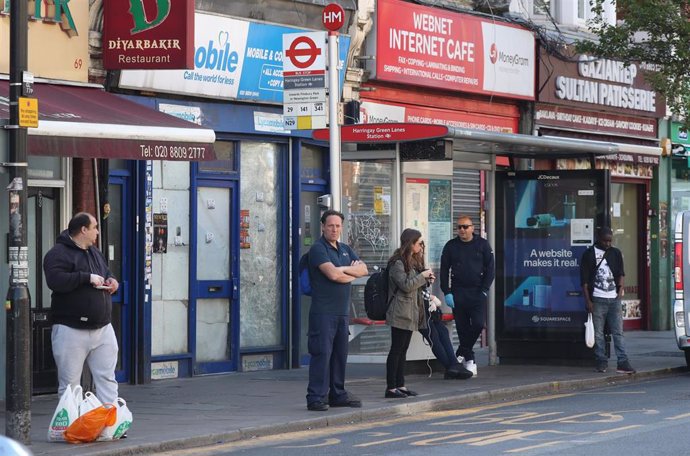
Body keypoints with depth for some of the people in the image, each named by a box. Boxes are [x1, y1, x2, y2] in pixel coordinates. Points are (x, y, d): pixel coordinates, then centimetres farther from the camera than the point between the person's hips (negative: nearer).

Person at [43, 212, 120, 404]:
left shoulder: (95, 252, 17)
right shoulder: (59, 254, -9)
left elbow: (106, 272, 33)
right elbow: (55, 280, -25)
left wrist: (111, 281, 8)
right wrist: (88, 277, -22)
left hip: (102, 329, 7)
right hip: (71, 330, -7)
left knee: (107, 379, 3)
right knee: (70, 384, 0)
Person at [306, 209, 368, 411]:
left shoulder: (345, 249, 19)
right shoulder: (318, 249, -6)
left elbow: (363, 269, 9)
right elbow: (332, 274, -19)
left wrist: (344, 269, -9)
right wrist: (352, 272, -1)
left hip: (343, 311, 8)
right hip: (323, 311, -8)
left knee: (340, 354, 11)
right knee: (322, 353, -9)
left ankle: (337, 394, 19)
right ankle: (316, 397, -7)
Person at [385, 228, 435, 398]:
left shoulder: (413, 261, 18)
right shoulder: (397, 263, -13)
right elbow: (406, 285, -20)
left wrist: (427, 281, 8)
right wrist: (422, 276, -11)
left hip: (411, 313, 9)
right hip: (401, 313, -9)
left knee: (402, 350, 11)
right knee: (396, 350, -7)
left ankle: (400, 385, 13)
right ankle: (391, 387, -6)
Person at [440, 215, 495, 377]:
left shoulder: (483, 245, 4)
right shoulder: (451, 246, 7)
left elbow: (490, 269, 3)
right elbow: (444, 271, 7)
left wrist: (484, 290, -8)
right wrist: (447, 292, -3)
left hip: (477, 292, -1)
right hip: (458, 293, 1)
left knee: (478, 324, -13)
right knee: (462, 327, 2)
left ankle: (462, 352, 4)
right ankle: (469, 360, 10)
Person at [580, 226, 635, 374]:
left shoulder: (616, 253, 13)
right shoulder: (589, 254, 1)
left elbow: (620, 273, 19)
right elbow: (584, 280, -1)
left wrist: (620, 287, 0)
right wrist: (588, 301, -6)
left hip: (614, 299, 3)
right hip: (597, 299, -3)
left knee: (618, 332, -1)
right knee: (598, 333, 0)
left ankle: (623, 362, -4)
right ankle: (601, 362, 7)